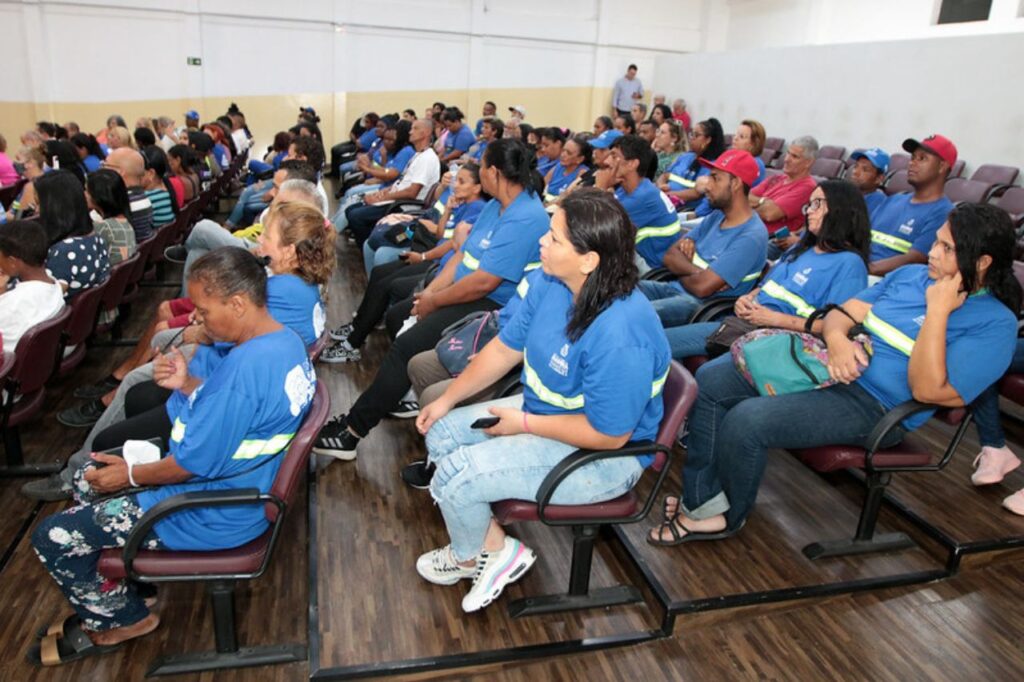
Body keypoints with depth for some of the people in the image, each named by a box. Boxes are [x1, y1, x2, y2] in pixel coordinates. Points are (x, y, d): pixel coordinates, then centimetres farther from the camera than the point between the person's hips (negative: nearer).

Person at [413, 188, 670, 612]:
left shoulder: (618, 335, -35)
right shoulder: (552, 284, -8)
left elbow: (609, 434, -28)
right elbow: (505, 348, 4)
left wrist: (524, 424, -19)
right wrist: (447, 400, 5)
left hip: (602, 456, -9)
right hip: (543, 410, 9)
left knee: (455, 475, -17)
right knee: (441, 434, 7)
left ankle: (481, 553, 17)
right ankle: (483, 546, 19)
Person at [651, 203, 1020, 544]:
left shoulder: (995, 323, -8)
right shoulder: (910, 274, 12)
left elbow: (927, 389, -19)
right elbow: (842, 313, 11)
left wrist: (938, 311, -18)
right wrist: (837, 340, -12)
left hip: (875, 406, -8)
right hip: (822, 365, 8)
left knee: (746, 420, -27)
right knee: (709, 380, -6)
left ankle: (727, 515, 1)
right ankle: (701, 499, -1)